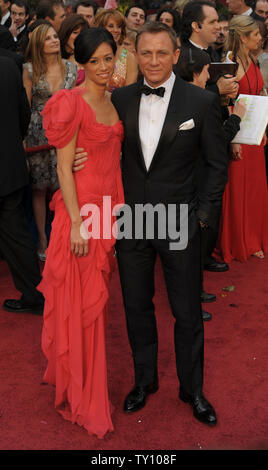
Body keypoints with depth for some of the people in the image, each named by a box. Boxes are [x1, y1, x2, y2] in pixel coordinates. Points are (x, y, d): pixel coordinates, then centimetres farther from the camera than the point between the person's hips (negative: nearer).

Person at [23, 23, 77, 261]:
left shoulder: (71, 68, 4)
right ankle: (42, 239, 16)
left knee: (60, 187, 4)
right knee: (40, 188, 4)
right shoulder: (30, 70, -1)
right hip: (38, 134, -1)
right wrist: (22, 136, -5)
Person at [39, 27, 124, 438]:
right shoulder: (73, 103, -13)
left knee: (98, 299, 17)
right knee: (81, 303, 2)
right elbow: (64, 167, -15)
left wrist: (117, 208, 13)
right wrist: (76, 223, -19)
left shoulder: (113, 100, 10)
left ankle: (90, 376, 35)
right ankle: (81, 396, 17)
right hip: (81, 209, -7)